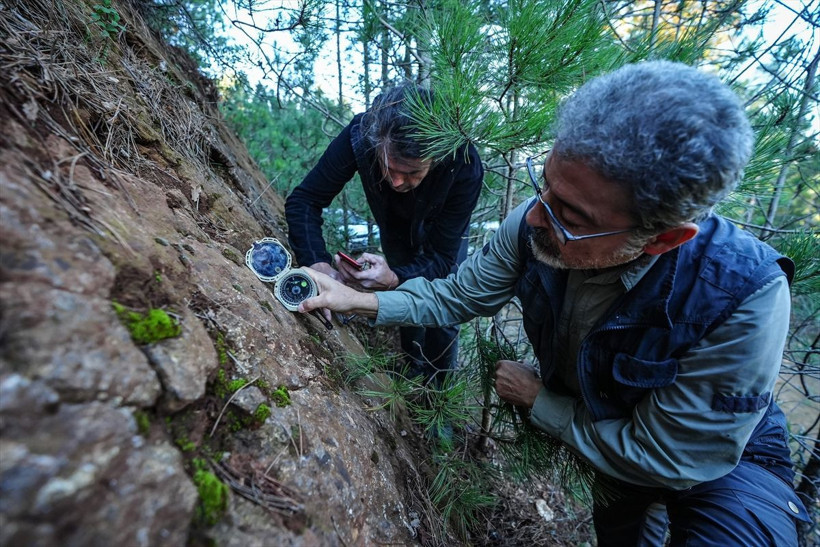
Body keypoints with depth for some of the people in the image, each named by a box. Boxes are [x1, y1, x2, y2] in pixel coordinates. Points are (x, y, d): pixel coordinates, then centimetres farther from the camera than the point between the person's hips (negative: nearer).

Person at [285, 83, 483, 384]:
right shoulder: (360, 134, -37)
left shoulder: (465, 166, -41)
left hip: (443, 228, -1)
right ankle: (415, 379, 33)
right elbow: (303, 200, -31)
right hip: (395, 224, 2)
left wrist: (394, 279, -54)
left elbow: (442, 258, -35)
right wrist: (318, 266, -48)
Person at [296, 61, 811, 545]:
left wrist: (537, 399, -22)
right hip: (581, 416, 4)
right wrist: (361, 301, -24)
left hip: (720, 458, -2)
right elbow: (456, 296, -15)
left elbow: (666, 458, -29)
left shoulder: (744, 297, -39)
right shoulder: (533, 225, -29)